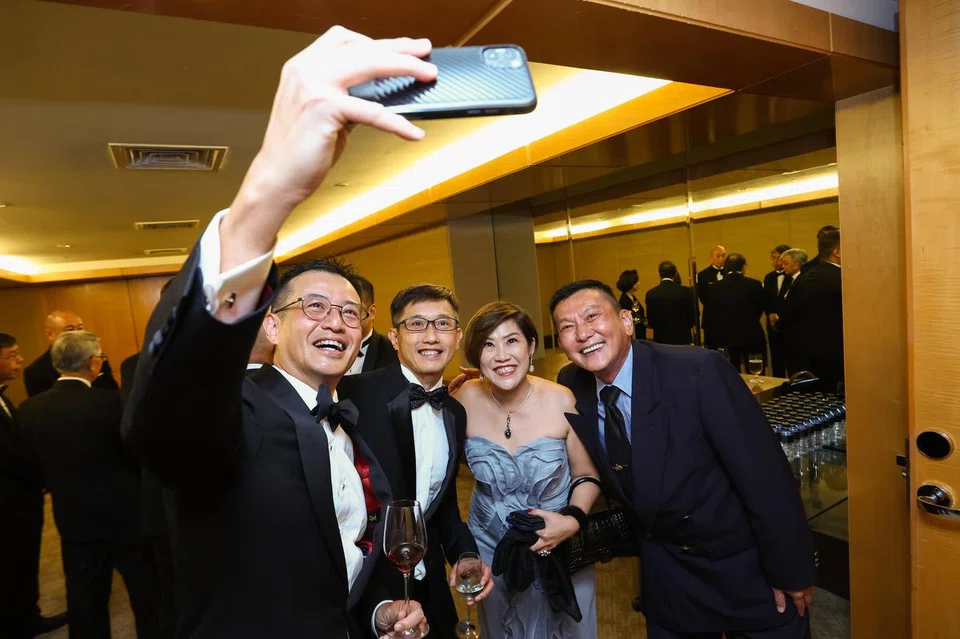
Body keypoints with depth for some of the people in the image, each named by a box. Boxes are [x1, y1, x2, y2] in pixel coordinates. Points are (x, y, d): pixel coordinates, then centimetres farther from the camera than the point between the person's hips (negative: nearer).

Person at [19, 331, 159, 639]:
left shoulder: (30, 409, -7)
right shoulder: (109, 401, -22)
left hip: (72, 516, 4)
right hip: (123, 510, -4)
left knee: (84, 596, 18)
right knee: (145, 587, 14)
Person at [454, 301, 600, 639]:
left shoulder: (561, 401, -22)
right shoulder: (467, 399, -18)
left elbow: (586, 475, -8)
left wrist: (573, 520, -23)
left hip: (561, 546, -1)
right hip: (491, 548, 1)